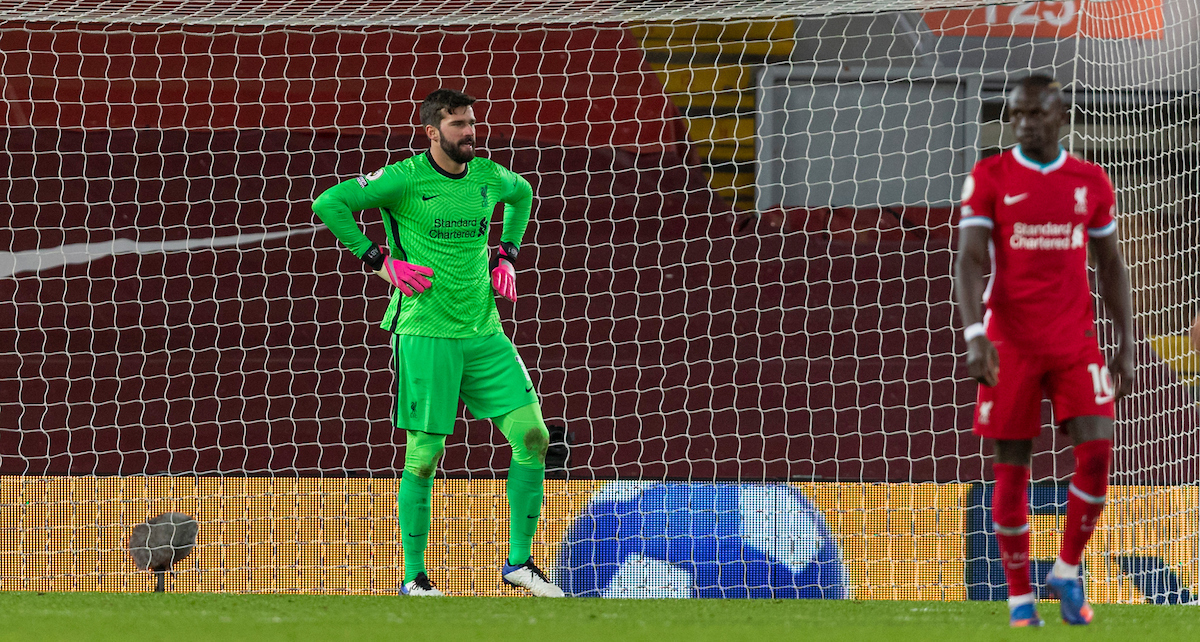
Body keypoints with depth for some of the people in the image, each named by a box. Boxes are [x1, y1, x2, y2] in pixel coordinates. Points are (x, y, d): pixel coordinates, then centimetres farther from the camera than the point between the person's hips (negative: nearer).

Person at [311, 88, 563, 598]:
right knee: (424, 456, -4)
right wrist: (381, 263, -11)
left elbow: (522, 194, 32)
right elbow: (329, 203, -11)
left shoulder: (488, 176, 8)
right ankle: (414, 578, 9)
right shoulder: (405, 179, -9)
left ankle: (518, 562, 6)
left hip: (483, 333, 5)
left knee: (532, 435, -5)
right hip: (425, 334, -5)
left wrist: (506, 256, 19)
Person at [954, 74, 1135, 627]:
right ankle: (1019, 597, 10)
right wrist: (975, 334, -23)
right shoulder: (989, 178, -2)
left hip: (1076, 343, 2)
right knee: (1011, 469, 0)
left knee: (1097, 453, -13)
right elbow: (969, 260, -9)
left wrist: (1126, 346, 7)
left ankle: (1068, 571, 7)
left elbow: (1111, 267, 13)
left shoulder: (1091, 183, 6)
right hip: (1010, 346, -2)